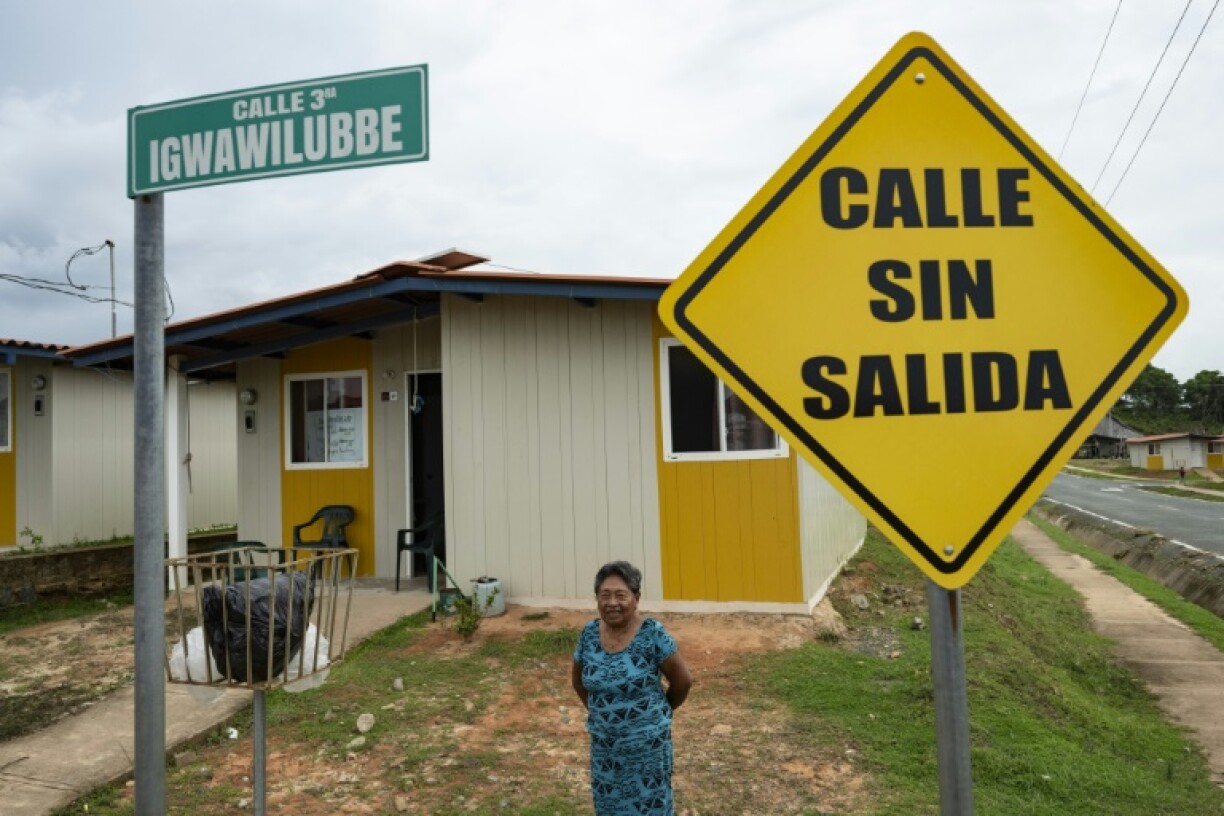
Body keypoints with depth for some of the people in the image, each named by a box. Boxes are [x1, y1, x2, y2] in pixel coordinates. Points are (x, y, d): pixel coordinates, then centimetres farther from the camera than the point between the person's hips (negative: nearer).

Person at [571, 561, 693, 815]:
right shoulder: (589, 633, -7)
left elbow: (683, 680, -10)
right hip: (604, 741, 4)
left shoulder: (652, 633, -19)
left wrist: (660, 709, 3)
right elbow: (578, 680, 10)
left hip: (646, 740, -4)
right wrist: (596, 710, 9)